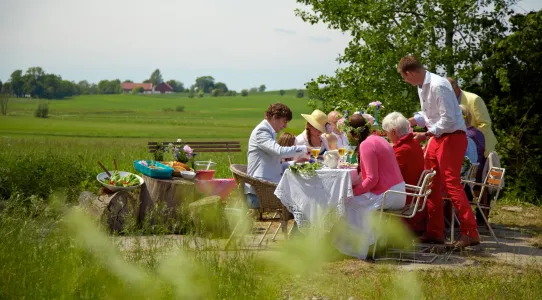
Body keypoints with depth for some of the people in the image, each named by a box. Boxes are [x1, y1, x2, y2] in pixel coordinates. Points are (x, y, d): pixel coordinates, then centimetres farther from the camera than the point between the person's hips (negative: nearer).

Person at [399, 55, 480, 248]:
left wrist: (426, 135, -20)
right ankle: (435, 232, 17)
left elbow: (448, 119, -23)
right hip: (437, 137, 10)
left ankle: (470, 233, -9)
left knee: (452, 183, -12)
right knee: (431, 184, 10)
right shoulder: (422, 87, 7)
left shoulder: (438, 86, -22)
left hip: (452, 137, -10)